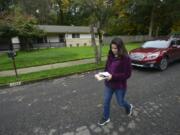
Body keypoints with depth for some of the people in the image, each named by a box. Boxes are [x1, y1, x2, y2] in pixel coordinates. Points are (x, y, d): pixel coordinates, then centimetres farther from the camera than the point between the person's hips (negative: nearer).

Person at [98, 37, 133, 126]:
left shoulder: (125, 58, -19)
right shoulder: (110, 56, -2)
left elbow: (127, 74, -19)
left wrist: (113, 76, -27)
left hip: (120, 85, -5)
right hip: (109, 84, 5)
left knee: (120, 102, 17)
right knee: (106, 101, 14)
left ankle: (129, 107, 53)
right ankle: (106, 118, 38)